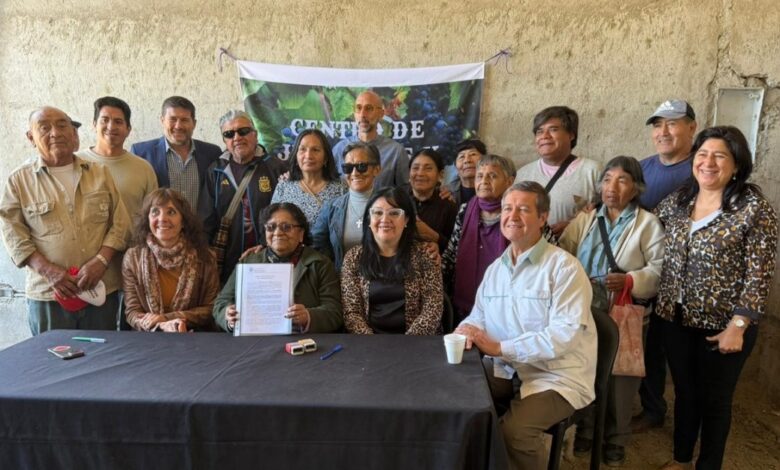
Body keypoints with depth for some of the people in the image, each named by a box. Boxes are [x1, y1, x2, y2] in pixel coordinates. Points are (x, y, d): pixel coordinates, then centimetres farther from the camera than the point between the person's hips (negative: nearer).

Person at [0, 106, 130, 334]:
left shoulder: (100, 173, 8)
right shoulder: (19, 180, 4)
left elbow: (120, 222, 3)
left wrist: (100, 261, -12)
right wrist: (49, 271, -13)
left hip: (102, 289, 1)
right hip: (47, 292, -1)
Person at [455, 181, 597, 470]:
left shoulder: (564, 267, -14)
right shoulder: (495, 268, 9)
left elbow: (564, 334, -23)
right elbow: (479, 316, 12)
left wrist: (499, 347, -24)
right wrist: (468, 331, -13)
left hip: (557, 377, -6)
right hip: (506, 370, 6)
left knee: (514, 429, -27)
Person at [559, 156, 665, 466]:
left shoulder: (648, 224, 1)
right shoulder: (584, 219, 11)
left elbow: (660, 269, -8)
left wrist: (631, 281, -23)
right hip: (584, 312, 3)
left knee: (619, 379, 5)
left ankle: (616, 439, 27)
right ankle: (585, 429, 33)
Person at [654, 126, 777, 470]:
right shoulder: (676, 201, 3)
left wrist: (737, 326, -17)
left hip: (722, 324, -4)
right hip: (676, 319, 4)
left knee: (715, 399, 13)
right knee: (684, 392, 20)